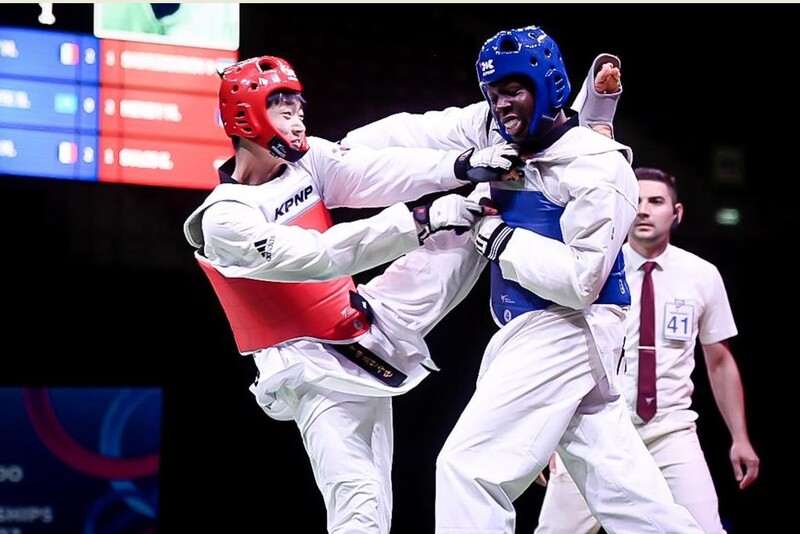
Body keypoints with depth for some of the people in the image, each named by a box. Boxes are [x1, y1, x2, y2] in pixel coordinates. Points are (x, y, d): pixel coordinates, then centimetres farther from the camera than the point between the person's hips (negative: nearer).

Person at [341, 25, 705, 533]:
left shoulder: (601, 168, -15)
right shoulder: (495, 130, 5)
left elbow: (580, 281, -21)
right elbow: (410, 135, 6)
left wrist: (497, 236, -15)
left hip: (567, 333, -7)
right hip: (528, 331, 7)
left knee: (470, 466, -11)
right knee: (619, 478, 6)